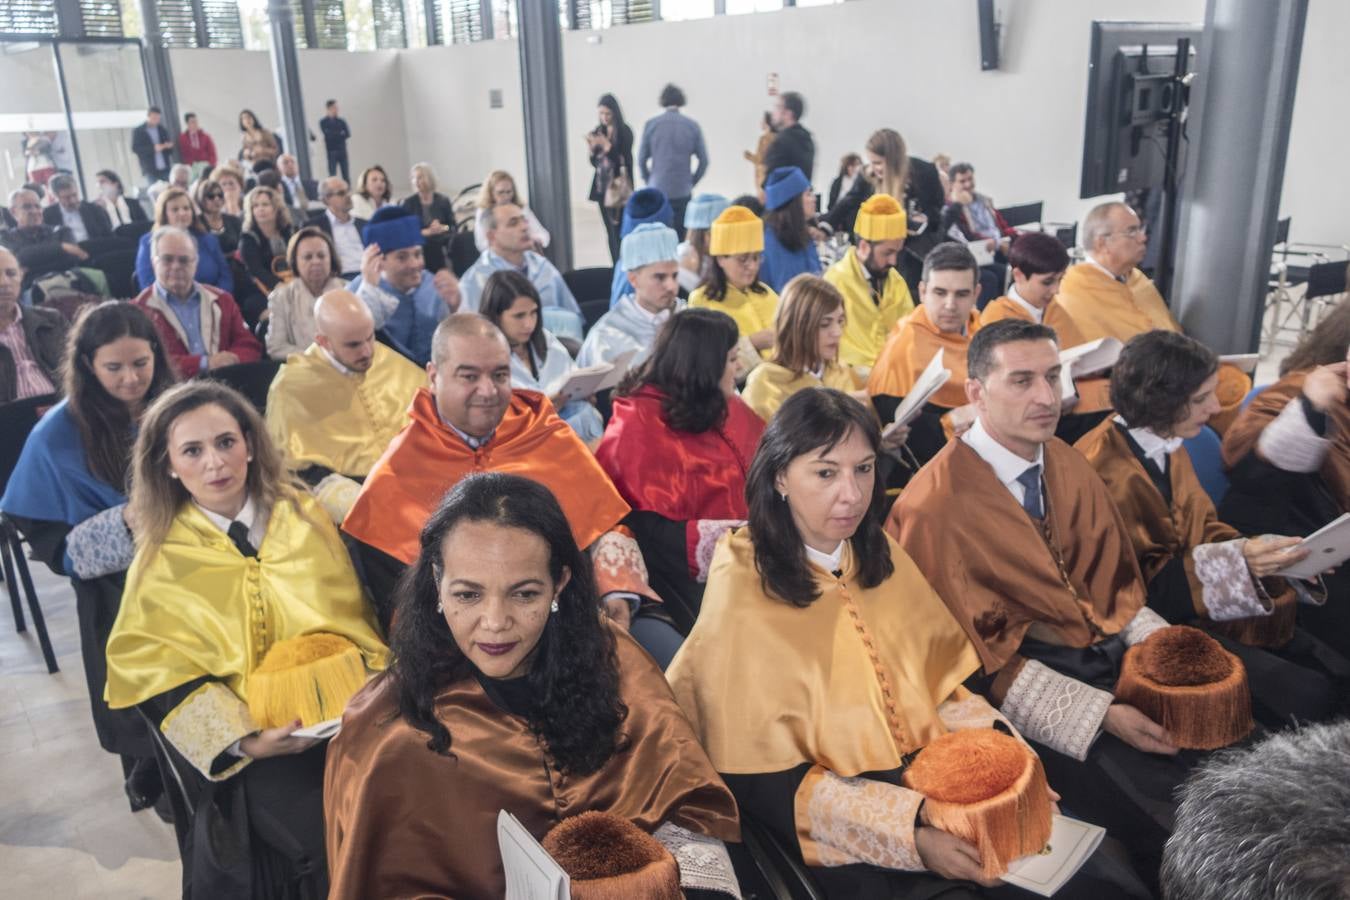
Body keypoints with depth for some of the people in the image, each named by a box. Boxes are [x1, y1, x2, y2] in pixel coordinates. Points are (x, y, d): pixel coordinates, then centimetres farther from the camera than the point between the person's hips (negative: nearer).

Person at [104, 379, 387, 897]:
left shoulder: (306, 520, 5)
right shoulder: (161, 558, 2)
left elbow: (352, 620, 8)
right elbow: (156, 668, -1)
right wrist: (242, 740, -15)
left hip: (338, 714, 2)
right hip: (242, 730, -2)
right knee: (329, 832, -24)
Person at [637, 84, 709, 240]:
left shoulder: (651, 124, -1)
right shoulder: (692, 126, 1)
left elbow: (642, 159, 2)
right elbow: (703, 160, 2)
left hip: (657, 191, 0)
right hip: (683, 192, 0)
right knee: (680, 237, 4)